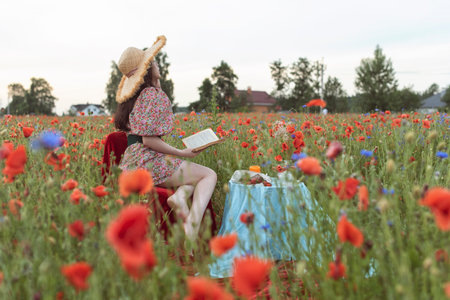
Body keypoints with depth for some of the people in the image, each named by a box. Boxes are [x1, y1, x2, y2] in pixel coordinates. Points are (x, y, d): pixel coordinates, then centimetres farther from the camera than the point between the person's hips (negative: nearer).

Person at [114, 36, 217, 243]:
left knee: (195, 174, 24)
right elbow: (149, 140, -17)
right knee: (209, 175, 2)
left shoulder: (134, 96, 17)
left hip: (130, 164, 9)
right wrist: (182, 153, -8)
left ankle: (181, 194, -10)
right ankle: (193, 221, -24)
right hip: (147, 163, -9)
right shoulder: (153, 94, -11)